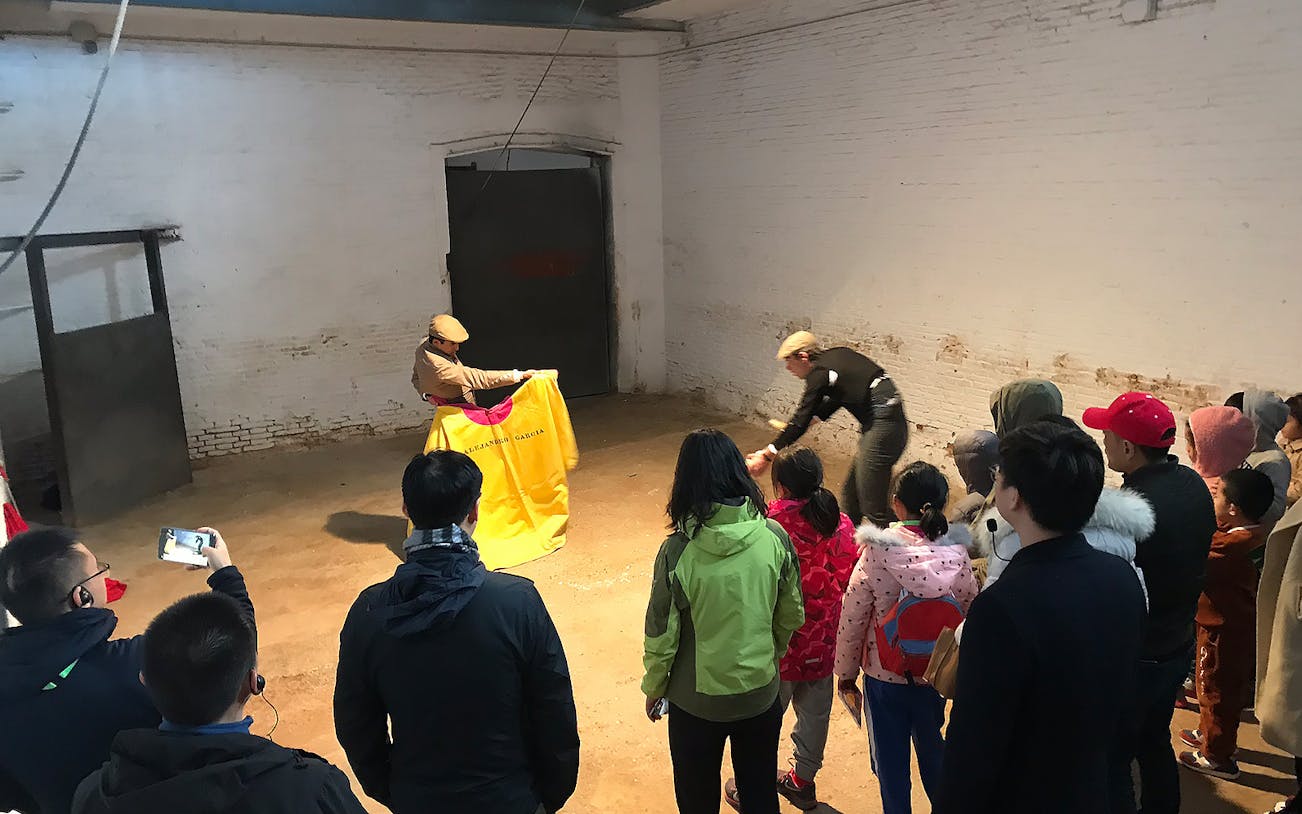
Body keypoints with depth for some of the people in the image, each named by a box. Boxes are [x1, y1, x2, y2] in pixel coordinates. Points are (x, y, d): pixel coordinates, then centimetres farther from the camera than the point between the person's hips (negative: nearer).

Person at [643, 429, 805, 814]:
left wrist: (654, 689, 4)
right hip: (761, 692, 2)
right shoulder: (775, 537, -14)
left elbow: (662, 635, -14)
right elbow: (791, 616, -1)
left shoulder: (678, 551, -23)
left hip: (697, 700, -2)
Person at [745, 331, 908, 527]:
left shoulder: (819, 373, -9)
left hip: (881, 426, -10)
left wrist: (766, 456, -5)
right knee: (850, 496, 16)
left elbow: (801, 421, -10)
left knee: (873, 506, -8)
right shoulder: (837, 355, 16)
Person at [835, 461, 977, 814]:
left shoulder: (876, 554, -18)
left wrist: (846, 672, 1)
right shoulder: (957, 557, -11)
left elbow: (853, 619, -13)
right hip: (935, 677, 3)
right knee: (933, 749, 23)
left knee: (890, 760, 14)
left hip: (884, 677, -2)